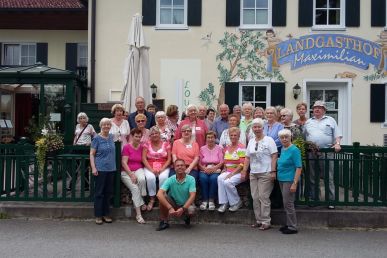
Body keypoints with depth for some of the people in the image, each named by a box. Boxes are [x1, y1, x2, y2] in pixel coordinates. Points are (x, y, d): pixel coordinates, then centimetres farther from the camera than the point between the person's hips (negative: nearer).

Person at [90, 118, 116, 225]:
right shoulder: (97, 138, -5)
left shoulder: (111, 137, 10)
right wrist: (93, 168, -15)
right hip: (100, 169, -5)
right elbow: (92, 154, -7)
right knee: (99, 192, 1)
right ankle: (98, 215, 9)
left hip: (111, 169, 5)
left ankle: (106, 214, 20)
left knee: (108, 192, 10)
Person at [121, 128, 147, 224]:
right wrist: (131, 175, -16)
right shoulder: (126, 147, -5)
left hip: (138, 170, 3)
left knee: (142, 179, -33)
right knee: (135, 188, -24)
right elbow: (124, 163, -9)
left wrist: (136, 174, -5)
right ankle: (138, 214, -17)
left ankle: (141, 201, -11)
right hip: (126, 172, -2)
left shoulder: (141, 147, 5)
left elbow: (143, 161, 9)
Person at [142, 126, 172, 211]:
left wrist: (162, 169, -13)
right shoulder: (147, 144, 7)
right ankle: (152, 199, -14)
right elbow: (144, 159, -2)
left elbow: (169, 159, 1)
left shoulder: (166, 144, 5)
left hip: (163, 167, 0)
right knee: (150, 178, -31)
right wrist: (151, 169, -15)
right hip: (149, 167, 0)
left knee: (163, 177, -32)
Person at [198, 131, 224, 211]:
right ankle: (204, 200, -25)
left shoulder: (219, 148, 9)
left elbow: (221, 162, 0)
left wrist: (213, 168, -16)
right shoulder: (202, 149, 12)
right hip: (204, 169, 1)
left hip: (215, 169, -1)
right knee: (203, 178, -32)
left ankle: (211, 201, -25)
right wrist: (204, 168, -14)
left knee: (214, 178, -34)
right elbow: (199, 163, 6)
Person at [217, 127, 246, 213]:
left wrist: (232, 173, -19)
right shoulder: (227, 148, 15)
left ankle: (236, 203, -7)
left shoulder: (241, 147, -6)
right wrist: (224, 169, 2)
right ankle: (224, 203, -21)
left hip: (238, 173, -5)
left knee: (227, 182, -30)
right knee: (220, 178, -26)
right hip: (228, 172, 5)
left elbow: (242, 164, -13)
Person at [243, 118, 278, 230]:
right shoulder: (251, 141, 15)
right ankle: (258, 220, 17)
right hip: (253, 173, 6)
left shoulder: (269, 140, -2)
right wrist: (244, 171, 9)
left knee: (263, 197, -5)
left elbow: (274, 156, -7)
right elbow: (247, 158, 15)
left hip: (265, 173, -6)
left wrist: (273, 171, -14)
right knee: (255, 197, 7)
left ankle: (266, 222, 4)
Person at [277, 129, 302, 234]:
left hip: (289, 180, -8)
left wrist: (295, 183, -22)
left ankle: (292, 227, 6)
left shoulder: (294, 150, -14)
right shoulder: (283, 149, 11)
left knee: (288, 203, -4)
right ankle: (289, 224, 25)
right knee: (286, 203, 14)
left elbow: (299, 167, -17)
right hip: (282, 179, 8)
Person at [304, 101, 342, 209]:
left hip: (326, 153, -3)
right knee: (312, 178, 8)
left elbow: (337, 135, 6)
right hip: (311, 154, 3)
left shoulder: (330, 120, 12)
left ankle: (331, 200, 1)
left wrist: (337, 143, -10)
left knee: (329, 178, -4)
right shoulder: (308, 122, 18)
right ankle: (314, 199, 17)